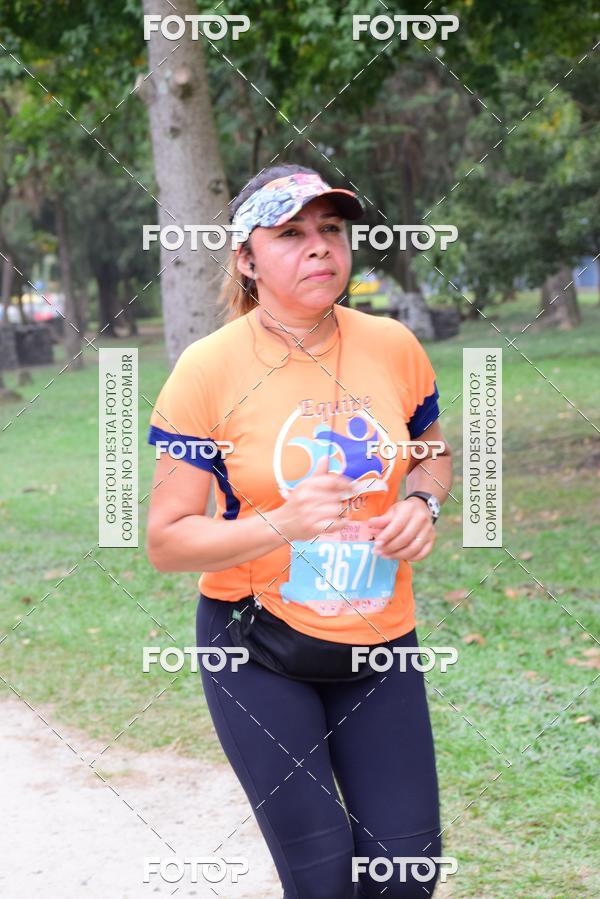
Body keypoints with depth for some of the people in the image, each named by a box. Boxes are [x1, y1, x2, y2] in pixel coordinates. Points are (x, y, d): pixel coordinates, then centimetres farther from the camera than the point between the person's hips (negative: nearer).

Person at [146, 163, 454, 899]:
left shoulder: (393, 346, -3)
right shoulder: (210, 369, -14)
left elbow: (432, 452, 17)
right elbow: (166, 542, -12)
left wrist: (423, 503, -6)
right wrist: (281, 525, -28)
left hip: (379, 644, 3)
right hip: (256, 651, -3)